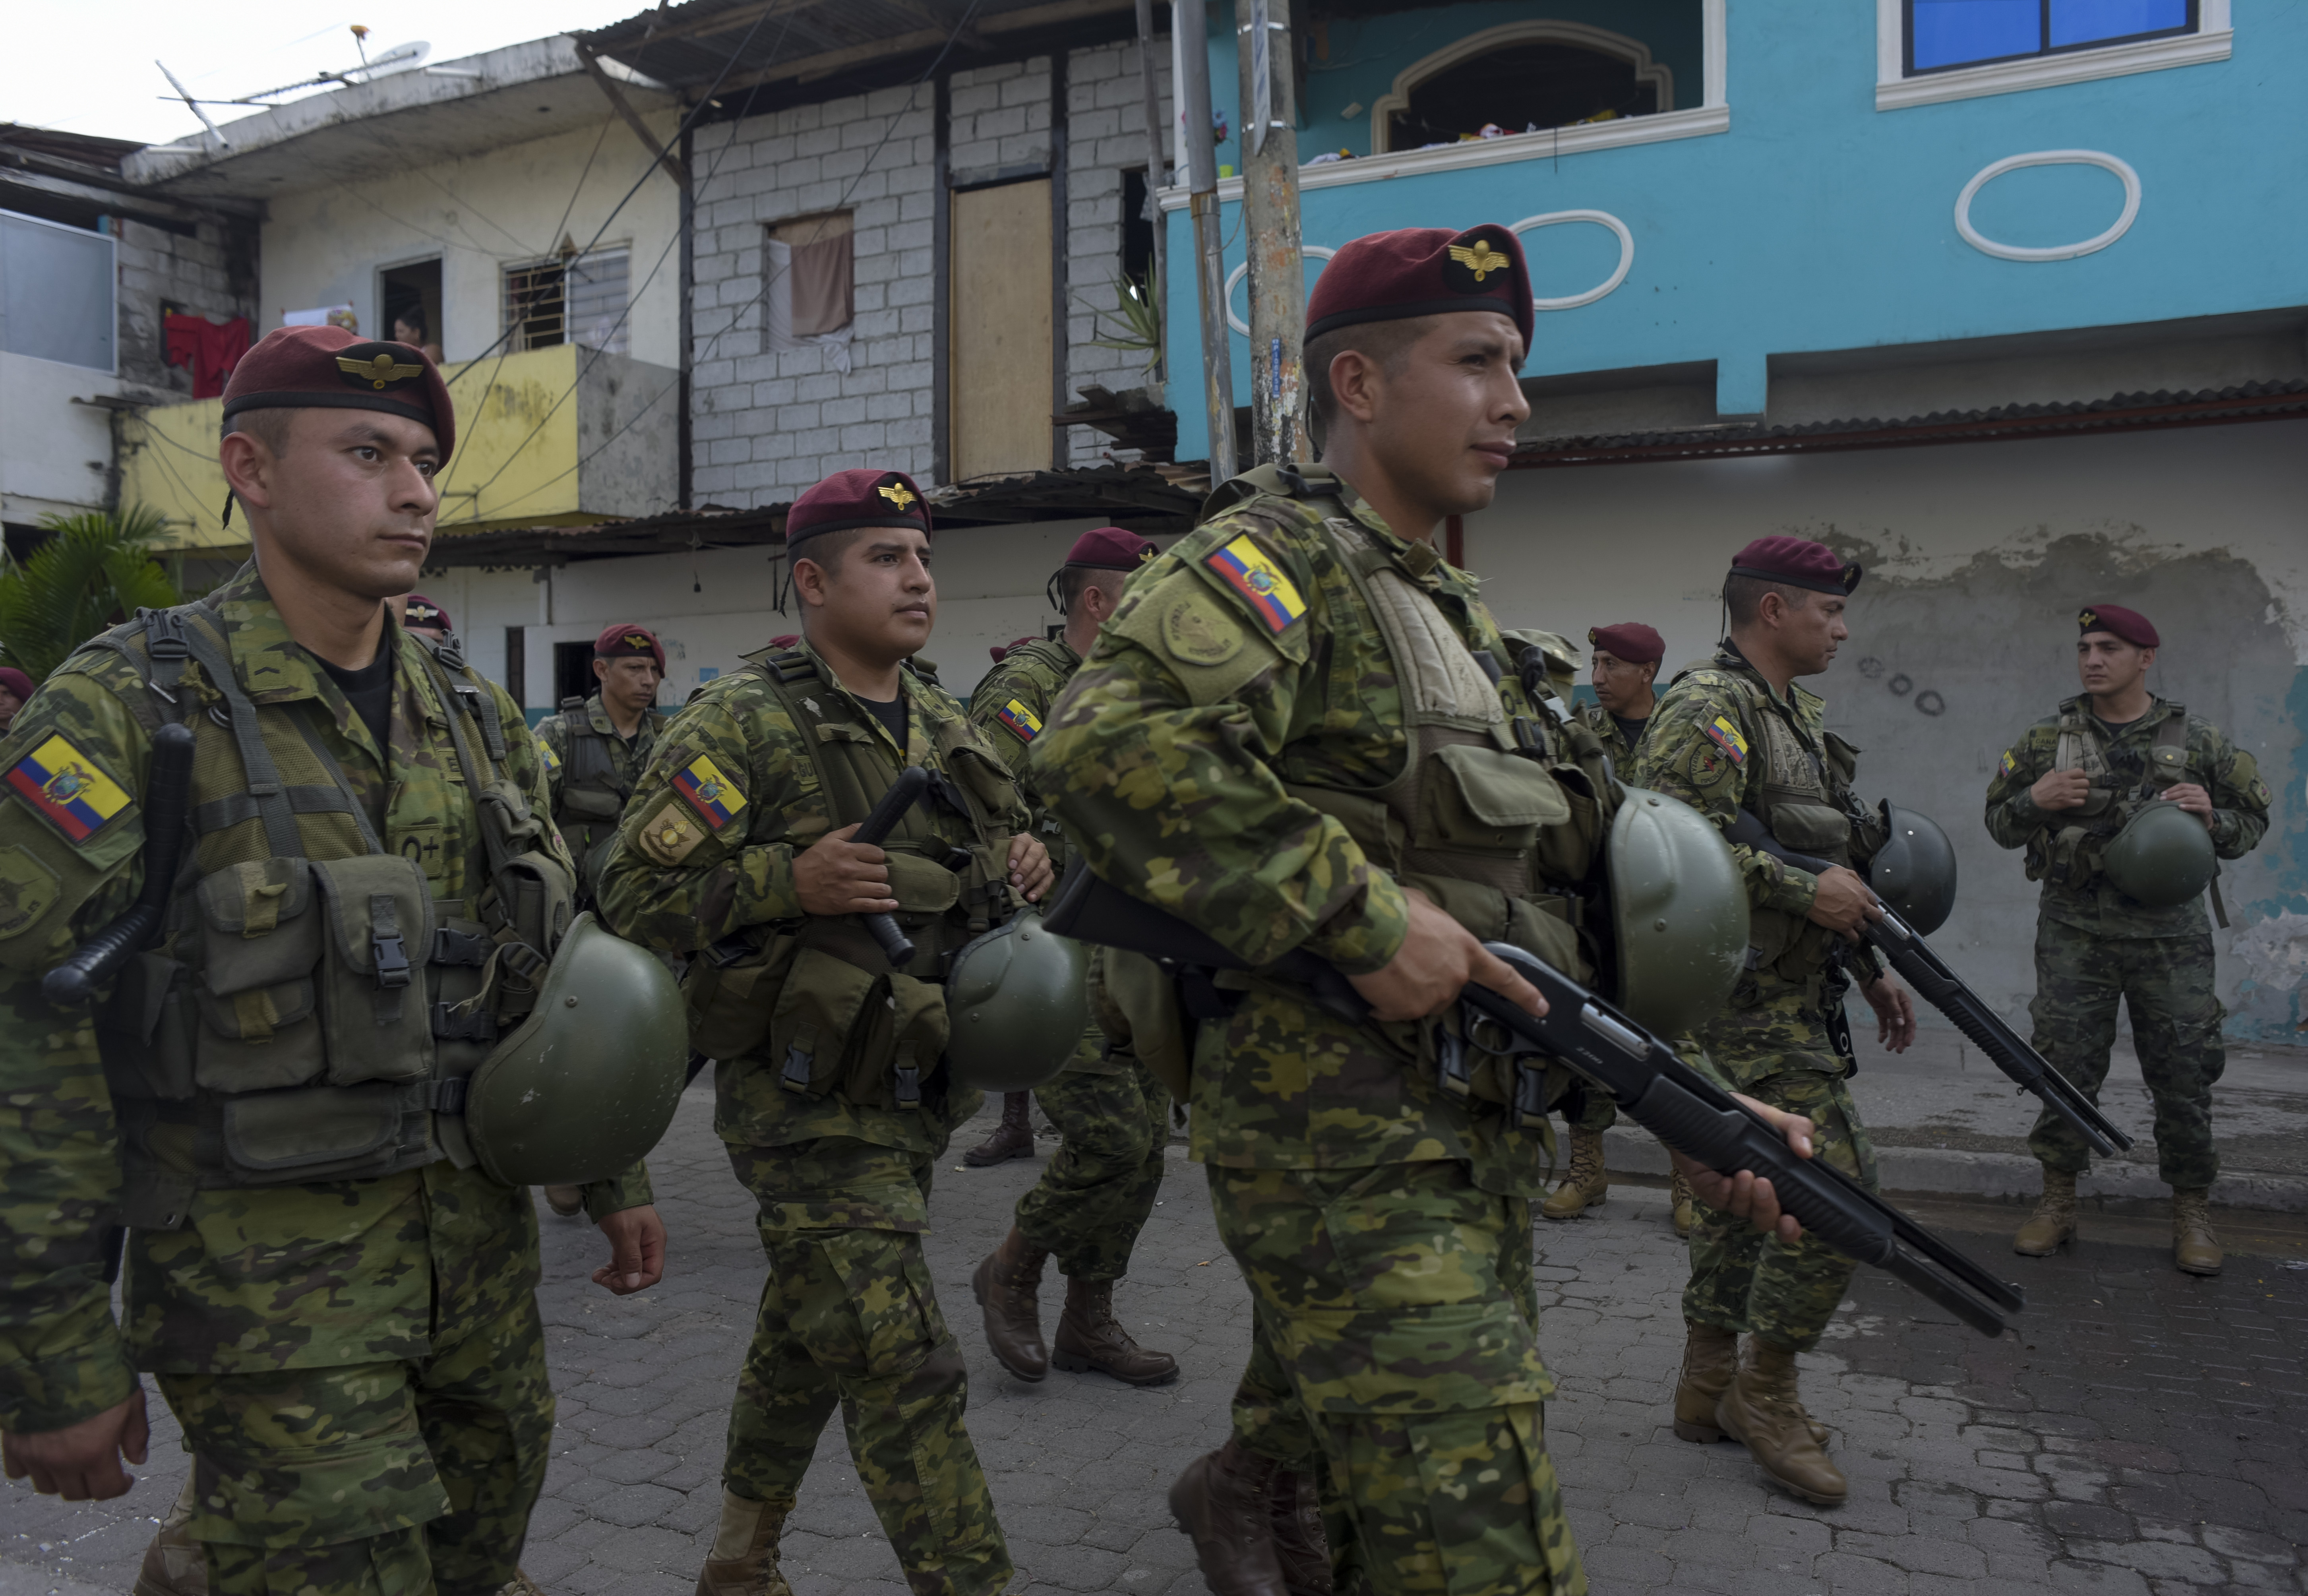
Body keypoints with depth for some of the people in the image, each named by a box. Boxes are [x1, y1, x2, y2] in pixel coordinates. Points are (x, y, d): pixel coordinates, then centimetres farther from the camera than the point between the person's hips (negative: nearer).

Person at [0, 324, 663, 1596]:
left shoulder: (475, 721, 7)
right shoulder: (126, 709, -10)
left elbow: (551, 970, 14)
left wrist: (613, 1176, 13)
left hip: (480, 1247, 6)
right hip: (267, 1277, -6)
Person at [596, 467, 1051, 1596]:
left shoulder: (949, 730, 11)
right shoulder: (740, 722, -10)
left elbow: (1006, 839, 26)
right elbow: (635, 892, -12)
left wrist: (1023, 865, 3)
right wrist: (789, 879, -24)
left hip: (913, 1092, 8)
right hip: (809, 1104, -7)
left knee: (808, 1339, 22)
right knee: (902, 1371, -8)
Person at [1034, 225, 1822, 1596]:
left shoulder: (1459, 617, 19)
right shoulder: (1277, 556, -8)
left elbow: (1564, 896, 20)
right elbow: (1109, 743, -28)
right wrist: (1362, 915, -24)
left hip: (1466, 1148, 9)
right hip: (1352, 1137, -9)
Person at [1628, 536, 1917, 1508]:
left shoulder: (1797, 714, 19)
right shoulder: (1707, 709, -14)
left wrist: (1871, 968, 22)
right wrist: (1804, 889, -23)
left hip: (1788, 997, 10)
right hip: (1748, 1001, -10)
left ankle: (1708, 1390, 25)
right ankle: (1766, 1393, 7)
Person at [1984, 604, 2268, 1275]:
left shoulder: (2198, 740, 4)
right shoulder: (2047, 740, 5)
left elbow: (2252, 825, 10)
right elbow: (1999, 825, 8)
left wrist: (2212, 819, -12)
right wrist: (2034, 801, -13)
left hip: (2169, 935, 0)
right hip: (2074, 932, 0)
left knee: (2184, 1074, 4)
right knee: (2065, 1068, 4)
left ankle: (2192, 1209, 20)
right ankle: (2058, 1201, 17)